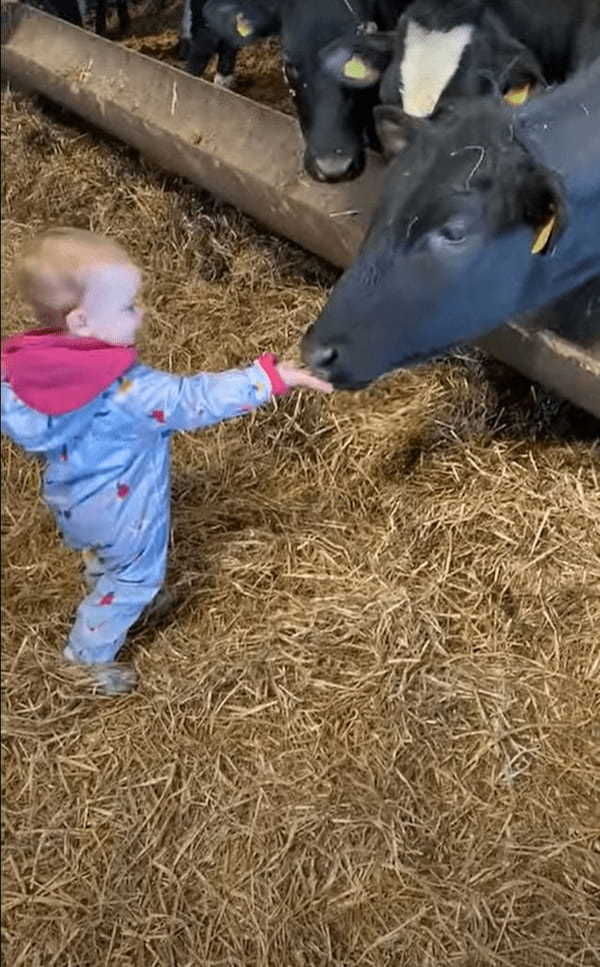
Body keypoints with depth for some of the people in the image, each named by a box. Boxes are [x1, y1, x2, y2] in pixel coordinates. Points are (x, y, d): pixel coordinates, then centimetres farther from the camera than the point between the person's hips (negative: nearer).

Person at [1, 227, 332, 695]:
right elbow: (194, 401, -35)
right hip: (123, 511, -6)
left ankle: (112, 602, 62)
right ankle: (90, 653, 39)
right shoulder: (125, 389, -39)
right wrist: (272, 377, -32)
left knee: (105, 560, 35)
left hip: (72, 499, 6)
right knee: (136, 576, 22)